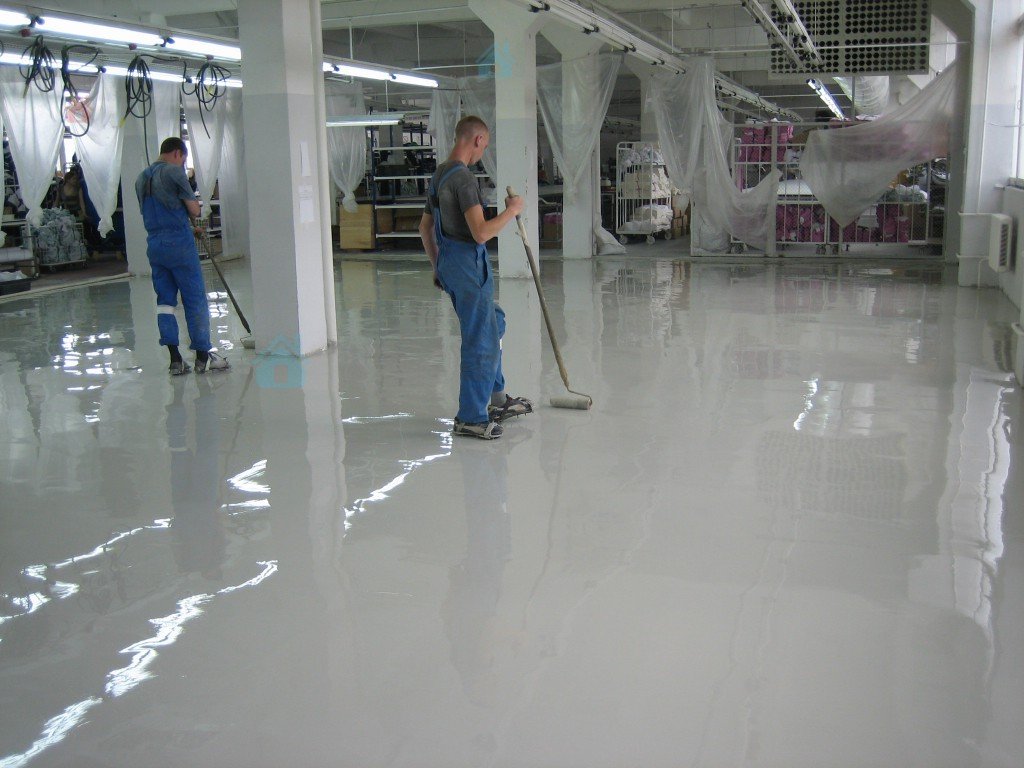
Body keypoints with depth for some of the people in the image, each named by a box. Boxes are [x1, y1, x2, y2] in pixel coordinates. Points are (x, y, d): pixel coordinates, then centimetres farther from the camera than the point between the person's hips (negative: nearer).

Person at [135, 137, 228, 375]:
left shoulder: (141, 178, 15)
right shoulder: (174, 172, -8)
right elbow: (194, 210, -7)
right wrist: (193, 203, 17)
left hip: (154, 244, 7)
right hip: (179, 242, -7)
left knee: (164, 299, 8)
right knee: (195, 298, 1)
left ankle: (175, 359, 6)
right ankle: (203, 356, 4)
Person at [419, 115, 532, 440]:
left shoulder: (439, 175, 12)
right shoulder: (463, 178, -19)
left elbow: (425, 227, 19)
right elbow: (481, 232, -26)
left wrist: (438, 265, 26)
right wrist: (511, 210, -12)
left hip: (449, 263, 10)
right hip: (468, 264, -10)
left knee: (494, 323, 22)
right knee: (480, 341, -2)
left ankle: (496, 398, 30)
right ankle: (470, 418, 5)